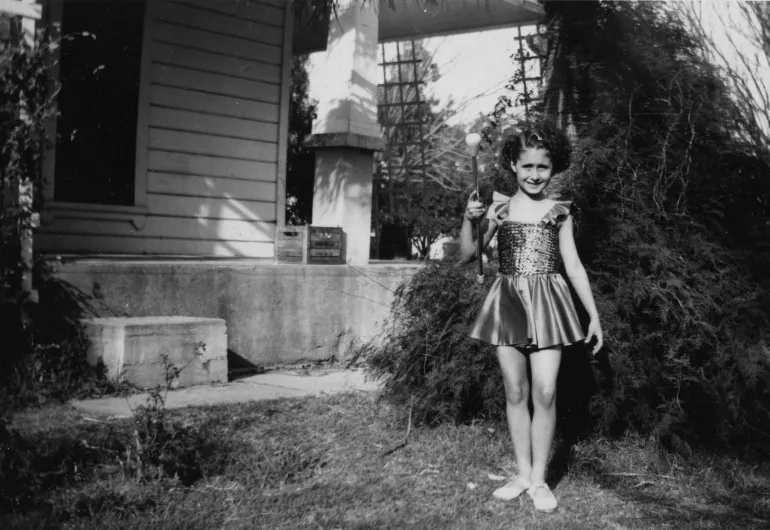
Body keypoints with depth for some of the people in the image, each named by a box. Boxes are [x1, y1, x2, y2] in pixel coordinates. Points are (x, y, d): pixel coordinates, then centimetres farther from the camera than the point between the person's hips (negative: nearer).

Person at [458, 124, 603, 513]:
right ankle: (522, 473, 19)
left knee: (545, 393, -7)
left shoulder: (559, 212, 5)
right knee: (515, 393, 6)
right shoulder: (499, 207, 5)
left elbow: (574, 266, 9)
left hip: (546, 303, -1)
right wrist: (468, 219, -13)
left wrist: (594, 315, 7)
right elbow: (467, 256, 4)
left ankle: (539, 479, 7)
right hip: (508, 303, 1)